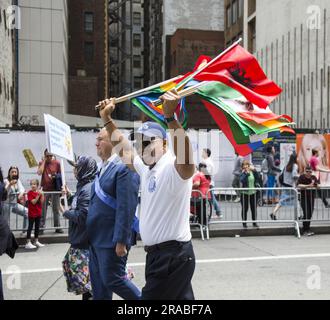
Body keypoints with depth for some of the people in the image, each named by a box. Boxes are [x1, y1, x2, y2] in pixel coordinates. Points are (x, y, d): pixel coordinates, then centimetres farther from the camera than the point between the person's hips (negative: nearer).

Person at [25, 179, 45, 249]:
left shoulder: (39, 192, 6)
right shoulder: (30, 193, -10)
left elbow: (41, 202, 0)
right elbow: (33, 202, -19)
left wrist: (42, 195, -11)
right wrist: (38, 195, -24)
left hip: (38, 212, 6)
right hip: (32, 213, -6)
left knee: (37, 227, 13)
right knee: (30, 227, -3)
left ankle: (36, 241, 23)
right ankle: (28, 243, 0)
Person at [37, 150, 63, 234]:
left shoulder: (57, 163, 3)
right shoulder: (42, 163, 6)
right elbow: (39, 172, -11)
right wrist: (44, 161, -7)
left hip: (55, 189, 0)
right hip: (45, 189, 0)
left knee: (56, 209, 5)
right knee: (43, 209, 2)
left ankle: (57, 227, 12)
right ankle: (41, 227, 7)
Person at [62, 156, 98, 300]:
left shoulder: (87, 189, -21)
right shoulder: (84, 186, 10)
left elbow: (83, 216, -25)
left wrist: (66, 212, -11)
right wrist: (70, 196, 11)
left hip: (84, 241, -10)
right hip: (81, 239, 10)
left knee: (84, 275, -1)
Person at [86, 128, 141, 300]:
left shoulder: (124, 168, -18)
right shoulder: (104, 167, 12)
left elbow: (126, 208, -22)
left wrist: (121, 241, -22)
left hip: (112, 239, -9)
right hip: (96, 237, 9)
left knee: (113, 280, 0)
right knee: (98, 284, 16)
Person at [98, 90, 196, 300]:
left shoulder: (173, 167, -17)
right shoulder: (146, 168, 11)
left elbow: (187, 162, -41)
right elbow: (124, 150, 26)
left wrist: (170, 117, -49)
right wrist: (107, 120, 22)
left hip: (173, 256, -9)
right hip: (156, 253, 9)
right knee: (181, 298, 17)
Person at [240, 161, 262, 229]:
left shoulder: (253, 172, 3)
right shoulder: (242, 173, -5)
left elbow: (258, 178, -8)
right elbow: (241, 180, -22)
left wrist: (254, 170, -15)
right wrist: (246, 173, -25)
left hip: (253, 193, 3)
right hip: (245, 193, -3)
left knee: (254, 208, 9)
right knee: (245, 209, 4)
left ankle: (254, 222, 21)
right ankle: (244, 223, 15)